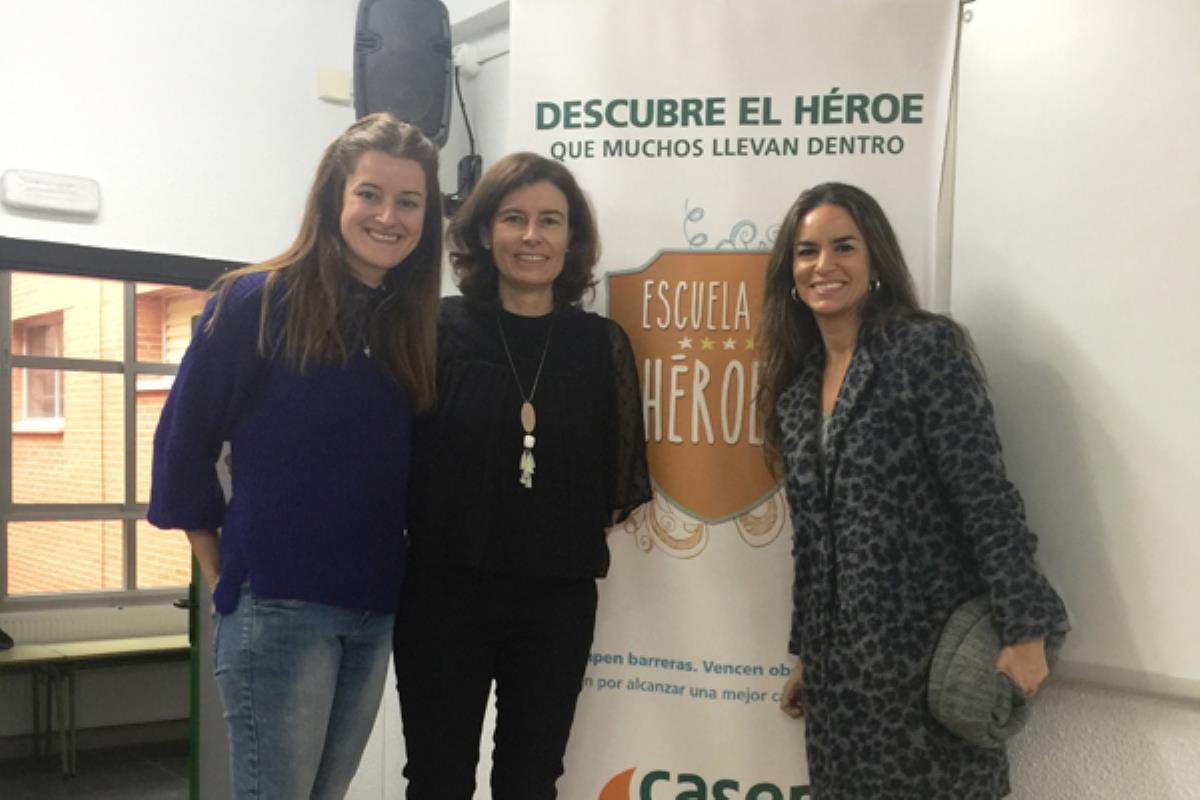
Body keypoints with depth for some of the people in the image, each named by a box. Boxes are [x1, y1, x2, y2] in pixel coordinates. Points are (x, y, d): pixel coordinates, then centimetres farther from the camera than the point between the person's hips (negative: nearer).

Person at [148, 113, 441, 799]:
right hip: (278, 606, -5)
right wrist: (226, 577, -3)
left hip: (374, 612, 6)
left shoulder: (413, 325, 8)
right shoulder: (258, 303, -7)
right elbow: (184, 443, -4)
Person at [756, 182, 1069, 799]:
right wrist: (806, 655, 16)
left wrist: (1024, 631, -17)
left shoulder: (926, 347, -7)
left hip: (930, 650, -5)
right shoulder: (796, 385, 10)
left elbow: (987, 500, -12)